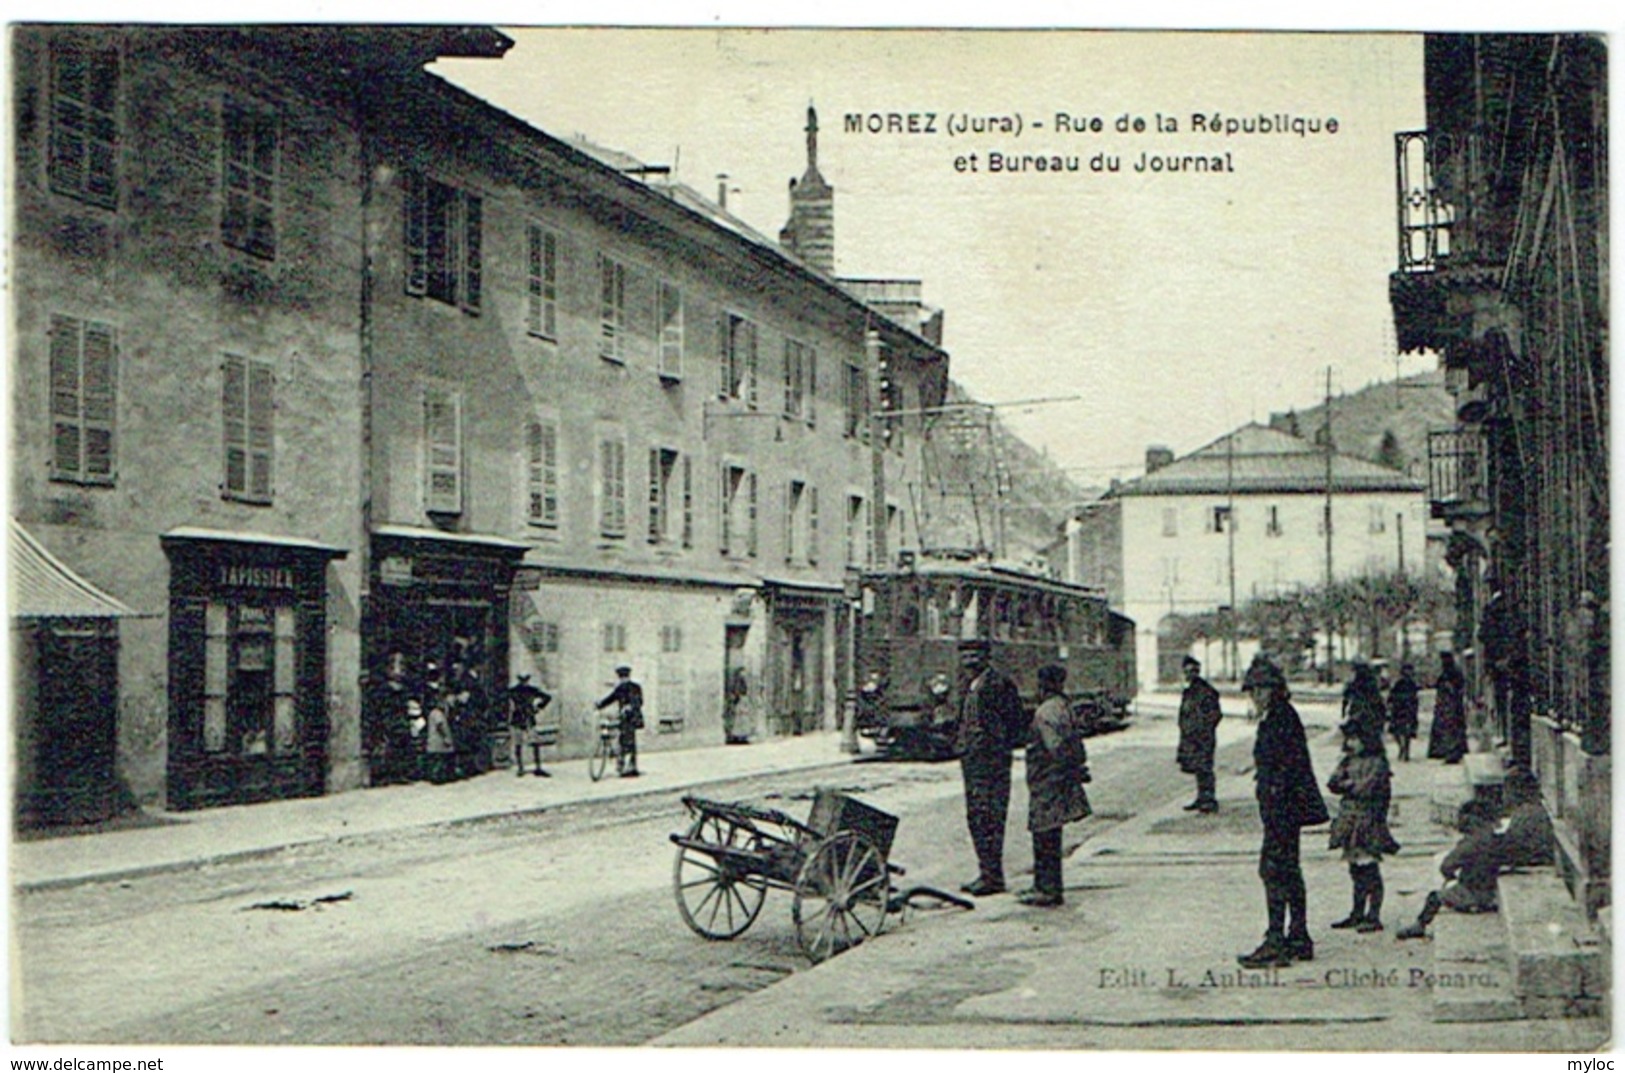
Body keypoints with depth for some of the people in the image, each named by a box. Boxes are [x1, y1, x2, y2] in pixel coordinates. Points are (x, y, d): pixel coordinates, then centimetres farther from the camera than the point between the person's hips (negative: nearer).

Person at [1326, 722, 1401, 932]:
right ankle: (1358, 914, 20)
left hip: (1368, 822, -7)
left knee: (1369, 869, -7)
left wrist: (1346, 785, -4)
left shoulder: (1377, 763, -8)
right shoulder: (1348, 761, 13)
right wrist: (1352, 785, -12)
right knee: (1356, 869, 12)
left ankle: (1374, 917, -5)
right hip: (1349, 822, 7)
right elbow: (1332, 783, 4)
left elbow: (1366, 789, -18)